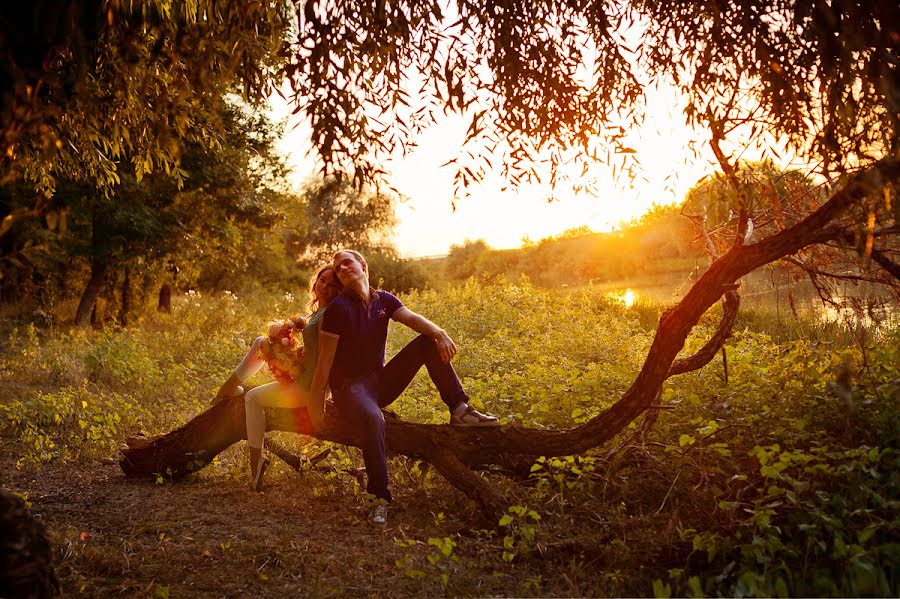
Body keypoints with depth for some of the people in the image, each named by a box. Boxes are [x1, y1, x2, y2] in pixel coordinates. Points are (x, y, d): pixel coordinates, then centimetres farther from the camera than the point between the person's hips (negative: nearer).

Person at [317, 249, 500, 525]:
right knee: (373, 419, -40)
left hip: (380, 381, 6)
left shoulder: (383, 300, 6)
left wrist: (439, 332, -34)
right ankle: (380, 499, -28)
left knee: (430, 341, -8)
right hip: (350, 387, -6)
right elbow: (326, 362, -12)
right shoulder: (338, 308, -11)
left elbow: (411, 318, -13)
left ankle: (459, 410, -13)